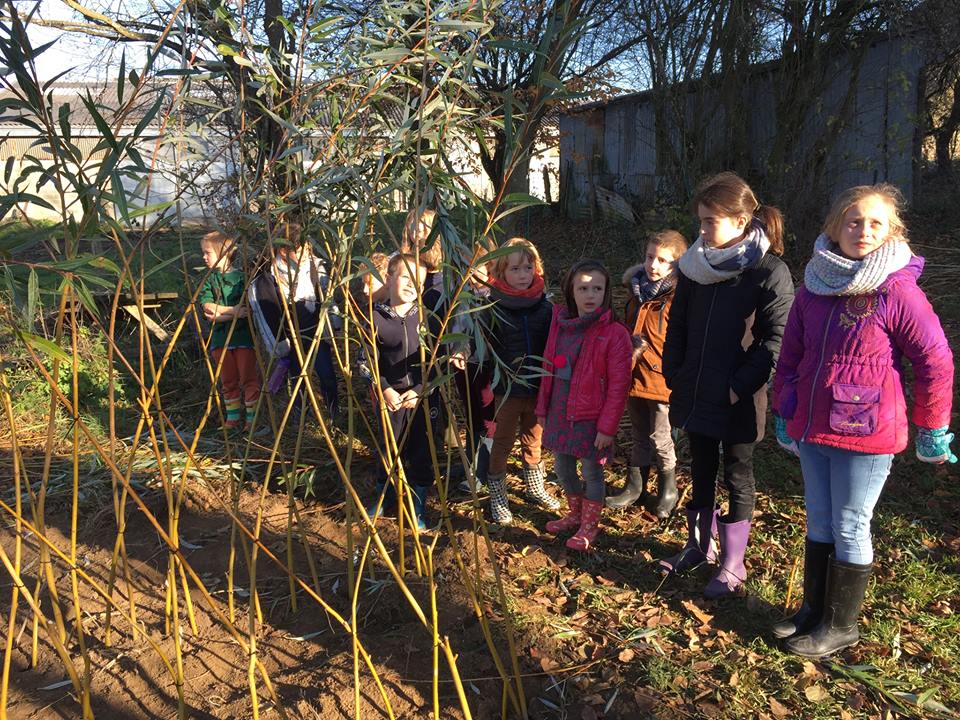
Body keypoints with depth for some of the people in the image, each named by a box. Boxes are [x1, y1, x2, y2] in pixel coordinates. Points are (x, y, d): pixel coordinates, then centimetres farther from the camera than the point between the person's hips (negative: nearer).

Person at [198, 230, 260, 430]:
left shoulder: (242, 276, -4)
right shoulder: (209, 280, 8)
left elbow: (247, 308, -12)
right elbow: (206, 306, -7)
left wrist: (220, 314, -17)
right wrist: (233, 311, -18)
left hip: (243, 336, -4)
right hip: (220, 338, 4)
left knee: (249, 379, -3)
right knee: (228, 382, 11)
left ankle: (252, 418, 5)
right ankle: (233, 417, 21)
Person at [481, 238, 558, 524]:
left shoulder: (545, 306, -2)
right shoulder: (493, 308, -10)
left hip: (539, 389, 3)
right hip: (507, 390, -3)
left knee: (533, 442, 19)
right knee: (502, 443, 11)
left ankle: (535, 487, 39)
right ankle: (497, 496, 26)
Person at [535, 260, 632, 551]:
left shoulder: (614, 333, -15)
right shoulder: (560, 324, 2)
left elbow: (618, 385, -15)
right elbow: (548, 370, 9)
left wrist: (607, 427, -16)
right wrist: (543, 409, 10)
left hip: (591, 418, -5)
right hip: (560, 414, 6)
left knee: (592, 471, 8)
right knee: (562, 468, 18)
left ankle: (589, 525, 29)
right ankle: (575, 514, 41)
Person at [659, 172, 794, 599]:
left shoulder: (769, 272, -13)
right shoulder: (696, 266, 4)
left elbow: (776, 340, -16)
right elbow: (677, 326, 10)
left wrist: (741, 386, -19)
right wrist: (673, 375, 3)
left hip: (738, 402, -5)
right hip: (695, 395, 5)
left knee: (737, 476, 10)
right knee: (701, 471, 19)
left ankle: (733, 565, 24)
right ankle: (699, 545, 37)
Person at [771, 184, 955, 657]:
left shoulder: (897, 291, -13)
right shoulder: (814, 286, 3)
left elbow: (936, 362, -8)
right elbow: (791, 354, 11)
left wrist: (930, 430, -3)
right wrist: (783, 412, 13)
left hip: (866, 433, -5)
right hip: (811, 427, 6)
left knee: (849, 529, 7)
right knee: (818, 522, 18)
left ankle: (840, 626, 24)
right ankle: (813, 609, 34)